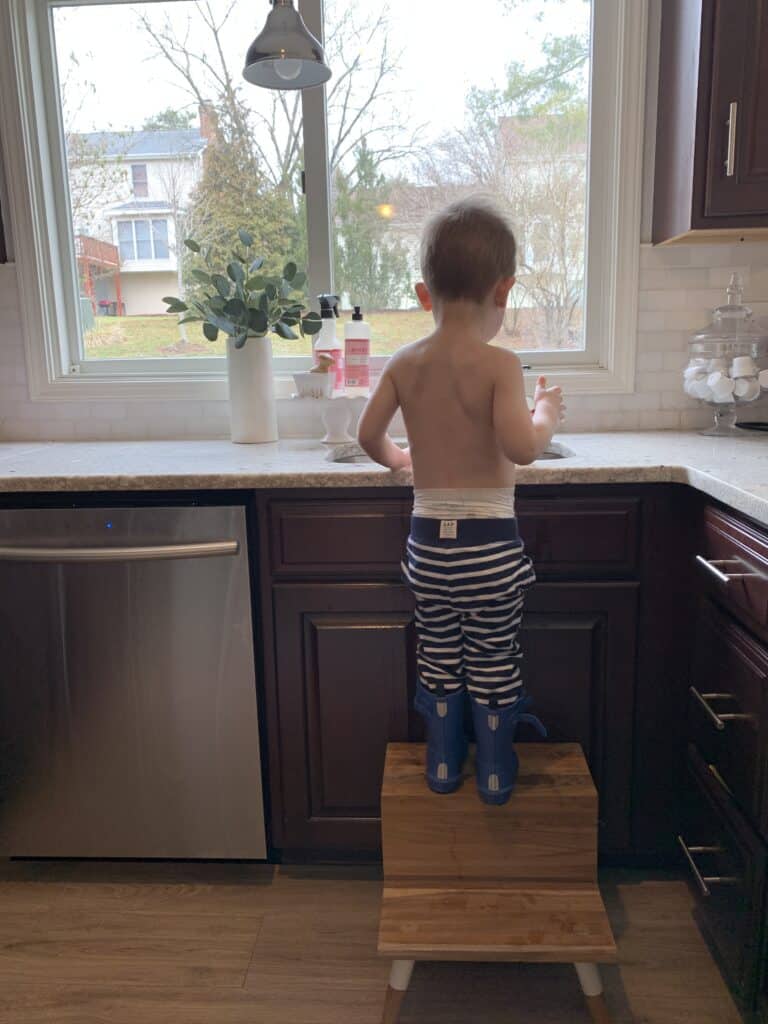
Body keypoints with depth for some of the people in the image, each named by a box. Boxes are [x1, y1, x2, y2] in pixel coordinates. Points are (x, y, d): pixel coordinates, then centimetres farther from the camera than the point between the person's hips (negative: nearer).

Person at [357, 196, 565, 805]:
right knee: (494, 662, 13)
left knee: (438, 658, 19)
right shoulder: (500, 364, -14)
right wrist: (548, 414, -3)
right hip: (490, 543, -3)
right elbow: (521, 447, -23)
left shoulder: (405, 364, 0)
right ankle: (496, 772, 29)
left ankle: (443, 765, 33)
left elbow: (369, 435, 6)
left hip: (428, 539, 4)